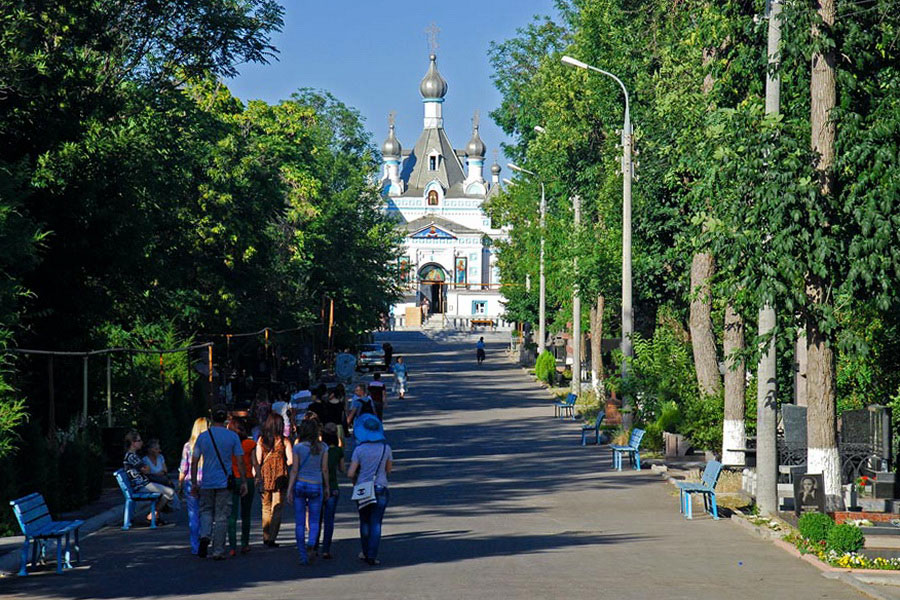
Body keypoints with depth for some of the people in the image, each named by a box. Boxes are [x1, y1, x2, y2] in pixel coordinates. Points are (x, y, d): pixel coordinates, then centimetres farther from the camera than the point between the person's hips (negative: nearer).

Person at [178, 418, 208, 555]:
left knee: (193, 515, 5)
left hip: (190, 483, 1)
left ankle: (195, 547, 5)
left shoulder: (188, 446, 0)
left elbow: (183, 469, 3)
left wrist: (180, 486, 12)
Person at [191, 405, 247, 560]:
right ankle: (218, 551, 4)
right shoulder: (233, 437, -3)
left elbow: (194, 462, 2)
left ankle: (205, 535, -8)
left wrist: (194, 483, 8)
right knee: (221, 517, 4)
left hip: (207, 483, 1)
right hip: (224, 483, -1)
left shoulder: (202, 436, 1)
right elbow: (240, 462, -4)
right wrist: (243, 482, 3)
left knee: (206, 511, 18)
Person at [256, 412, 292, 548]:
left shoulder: (261, 440, -2)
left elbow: (258, 460, -6)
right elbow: (290, 460, -9)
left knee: (266, 509, 15)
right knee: (277, 510, 4)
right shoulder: (284, 441, -5)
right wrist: (282, 465, 9)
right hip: (280, 478, -2)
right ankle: (272, 538, -3)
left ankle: (266, 538, 15)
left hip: (264, 477, 2)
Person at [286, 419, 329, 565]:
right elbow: (325, 469, 1)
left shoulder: (298, 447, -6)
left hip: (300, 484, -1)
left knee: (300, 523, 6)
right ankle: (311, 545, -16)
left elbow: (294, 470, -6)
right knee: (314, 521, 12)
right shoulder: (323, 447, -2)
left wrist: (289, 490, -3)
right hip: (316, 486, 1)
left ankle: (303, 556, 4)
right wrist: (326, 487, 12)